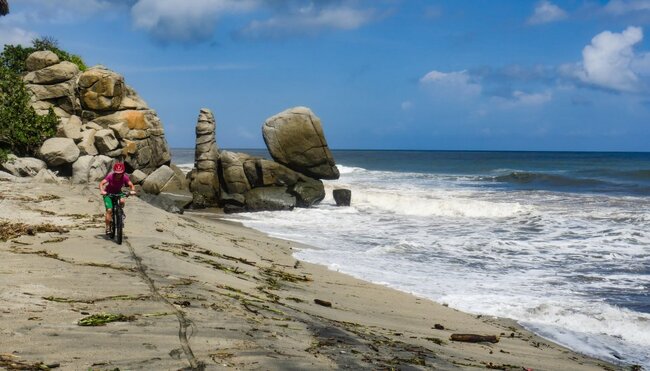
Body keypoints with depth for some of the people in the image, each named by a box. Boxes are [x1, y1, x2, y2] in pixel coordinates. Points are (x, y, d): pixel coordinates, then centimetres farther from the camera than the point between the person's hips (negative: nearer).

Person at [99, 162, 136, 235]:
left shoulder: (125, 177, -23)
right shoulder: (110, 176, -30)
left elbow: (131, 185, -22)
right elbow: (101, 183, -36)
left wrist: (132, 190, -43)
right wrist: (102, 191, -54)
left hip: (118, 192, 2)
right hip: (108, 193, -2)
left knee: (122, 201, -30)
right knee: (109, 210, -15)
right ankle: (107, 228, -4)